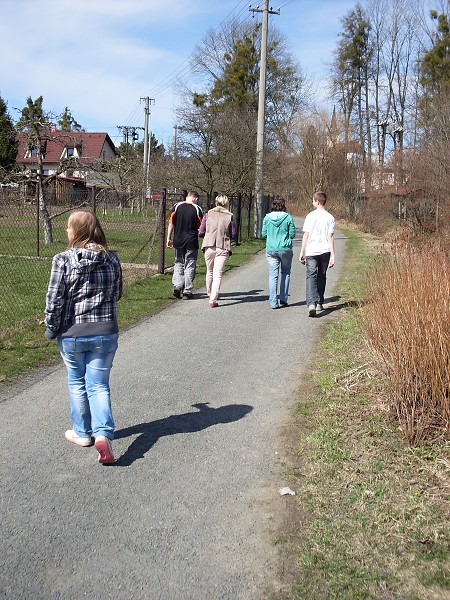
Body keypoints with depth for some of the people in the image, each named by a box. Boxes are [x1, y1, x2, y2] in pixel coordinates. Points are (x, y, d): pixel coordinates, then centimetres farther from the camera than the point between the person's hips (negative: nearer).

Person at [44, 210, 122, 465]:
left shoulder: (64, 260, -12)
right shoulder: (112, 259, -2)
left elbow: (54, 300, -10)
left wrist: (51, 328, 4)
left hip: (72, 333, -2)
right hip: (106, 332, 2)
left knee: (77, 383, 17)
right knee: (99, 385, 9)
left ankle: (83, 432, 29)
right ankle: (103, 433, -8)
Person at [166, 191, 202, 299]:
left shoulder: (177, 206, 1)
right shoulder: (197, 209, -5)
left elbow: (171, 224, 0)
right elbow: (200, 227, -4)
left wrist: (169, 239, 5)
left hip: (178, 241, 2)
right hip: (192, 242, -2)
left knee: (178, 264, 17)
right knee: (190, 266, 6)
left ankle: (177, 285, 2)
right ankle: (187, 292, 7)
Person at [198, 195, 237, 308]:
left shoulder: (208, 214, 2)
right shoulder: (230, 216, 0)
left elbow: (200, 233, 4)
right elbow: (233, 235, 3)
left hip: (209, 246, 2)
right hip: (223, 248, -2)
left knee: (210, 272, 19)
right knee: (218, 274, -2)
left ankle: (210, 294, 38)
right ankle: (213, 300, -9)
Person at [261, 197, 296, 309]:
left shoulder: (267, 218, -1)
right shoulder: (288, 217, -5)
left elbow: (264, 234, 4)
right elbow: (292, 234, -3)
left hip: (271, 250, 1)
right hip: (285, 249, -1)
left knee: (273, 275, 4)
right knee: (286, 273, 17)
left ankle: (273, 302, 0)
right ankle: (283, 299, 15)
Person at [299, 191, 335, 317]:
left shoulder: (310, 216, -2)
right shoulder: (330, 217, 1)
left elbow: (306, 235, -3)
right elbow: (330, 237, -4)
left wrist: (302, 253, 2)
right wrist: (332, 255, -4)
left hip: (311, 251, -2)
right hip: (325, 251, 2)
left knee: (311, 277, -6)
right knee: (322, 277, 16)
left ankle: (311, 304, -23)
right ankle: (319, 303, 24)